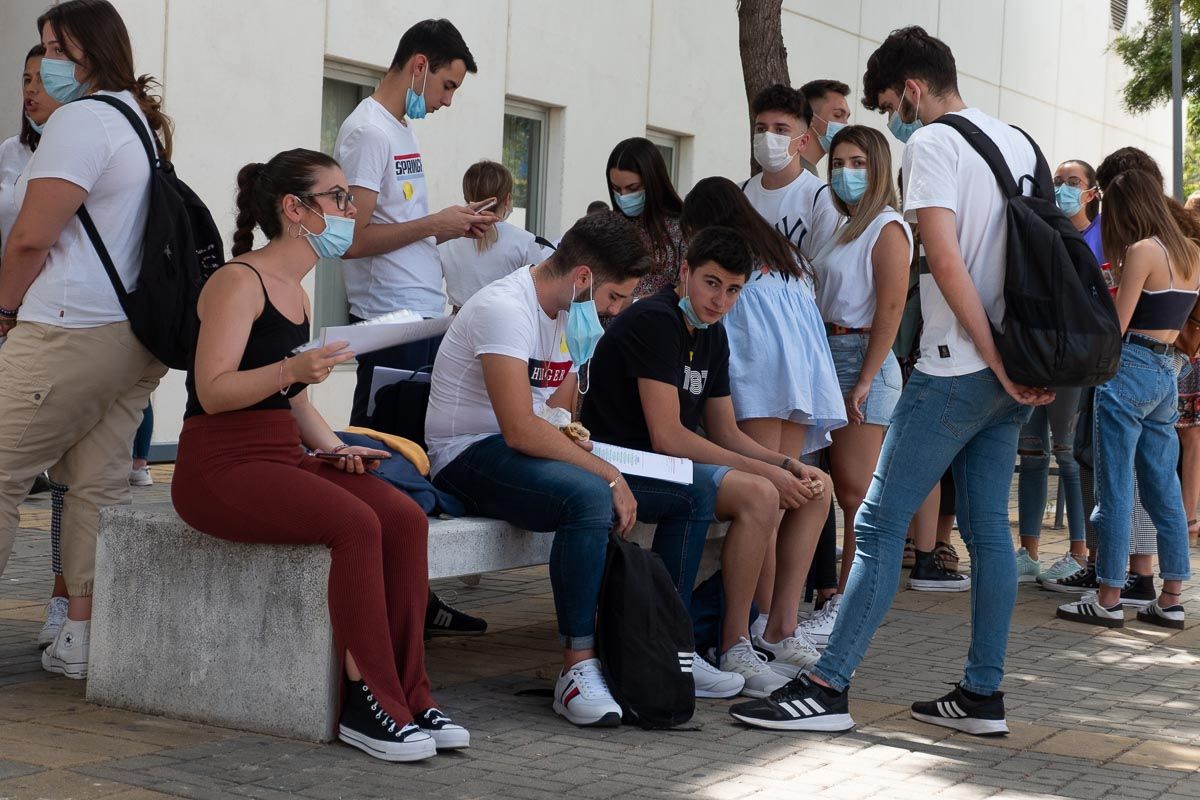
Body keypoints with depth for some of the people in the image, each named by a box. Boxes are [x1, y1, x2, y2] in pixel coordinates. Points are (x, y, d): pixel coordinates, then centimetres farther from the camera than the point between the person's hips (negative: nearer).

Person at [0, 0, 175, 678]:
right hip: (138, 336, 9)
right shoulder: (143, 121, 18)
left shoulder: (83, 120, -12)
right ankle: (82, 638, 10)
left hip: (71, 335, -9)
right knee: (99, 483, 8)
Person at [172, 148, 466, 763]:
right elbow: (212, 391, -17)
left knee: (405, 518, -17)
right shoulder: (239, 281, -9)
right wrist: (291, 369, -31)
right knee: (356, 523, -30)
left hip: (283, 458, 8)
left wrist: (333, 446, 5)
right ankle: (368, 706, -21)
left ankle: (408, 697, -14)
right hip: (220, 465, -8)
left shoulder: (295, 292, 18)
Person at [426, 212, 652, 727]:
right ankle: (578, 668, -29)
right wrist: (609, 474, -25)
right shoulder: (505, 308, -20)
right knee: (590, 496, -35)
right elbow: (521, 430, -28)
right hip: (468, 454, -9)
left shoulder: (576, 315, 10)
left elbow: (557, 416, 12)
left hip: (529, 450, 9)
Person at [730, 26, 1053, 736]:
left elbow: (947, 261, -19)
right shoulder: (1020, 144, 17)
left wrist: (997, 363, -16)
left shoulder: (932, 144, -8)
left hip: (958, 370, -8)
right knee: (988, 525, 10)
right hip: (1015, 377, 8)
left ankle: (828, 689, -7)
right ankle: (983, 695, 14)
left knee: (881, 522, -7)